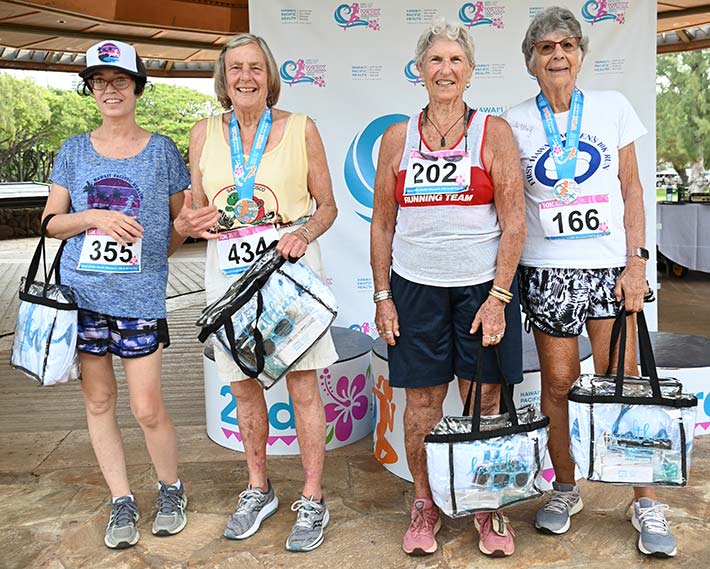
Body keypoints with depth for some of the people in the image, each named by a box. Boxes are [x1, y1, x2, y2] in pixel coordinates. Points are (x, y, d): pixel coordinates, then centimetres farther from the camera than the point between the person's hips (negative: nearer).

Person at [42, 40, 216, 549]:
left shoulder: (162, 150, 4)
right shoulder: (74, 151, 9)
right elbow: (52, 222, 7)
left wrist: (148, 258, 0)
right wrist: (95, 217, -11)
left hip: (140, 297, -2)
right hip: (82, 294, 3)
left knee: (148, 409, -3)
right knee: (98, 401, 9)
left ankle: (171, 490, 24)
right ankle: (122, 502, 25)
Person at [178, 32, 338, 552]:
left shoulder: (300, 128, 0)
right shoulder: (206, 133, 7)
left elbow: (327, 205, 4)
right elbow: (197, 209, 13)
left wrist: (304, 234, -16)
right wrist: (198, 221, -10)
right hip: (230, 270, 3)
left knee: (303, 386, 0)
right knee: (242, 386, 12)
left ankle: (313, 501, 17)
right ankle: (259, 490, 32)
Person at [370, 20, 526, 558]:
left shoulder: (494, 132, 0)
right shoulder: (397, 138, 6)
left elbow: (514, 222, -4)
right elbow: (382, 224, 8)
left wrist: (498, 296, -10)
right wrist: (383, 296, 3)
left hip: (484, 285, -1)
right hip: (415, 287, 2)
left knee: (484, 402, 6)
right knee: (422, 401, 7)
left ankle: (490, 507, 25)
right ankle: (424, 504, 26)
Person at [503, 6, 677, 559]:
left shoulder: (612, 107, 5)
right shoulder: (515, 123, 3)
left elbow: (631, 190, 6)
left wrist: (637, 262, -3)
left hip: (609, 266, 0)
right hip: (546, 270, 0)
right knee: (559, 381, 5)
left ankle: (647, 503, 14)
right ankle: (565, 489, 24)